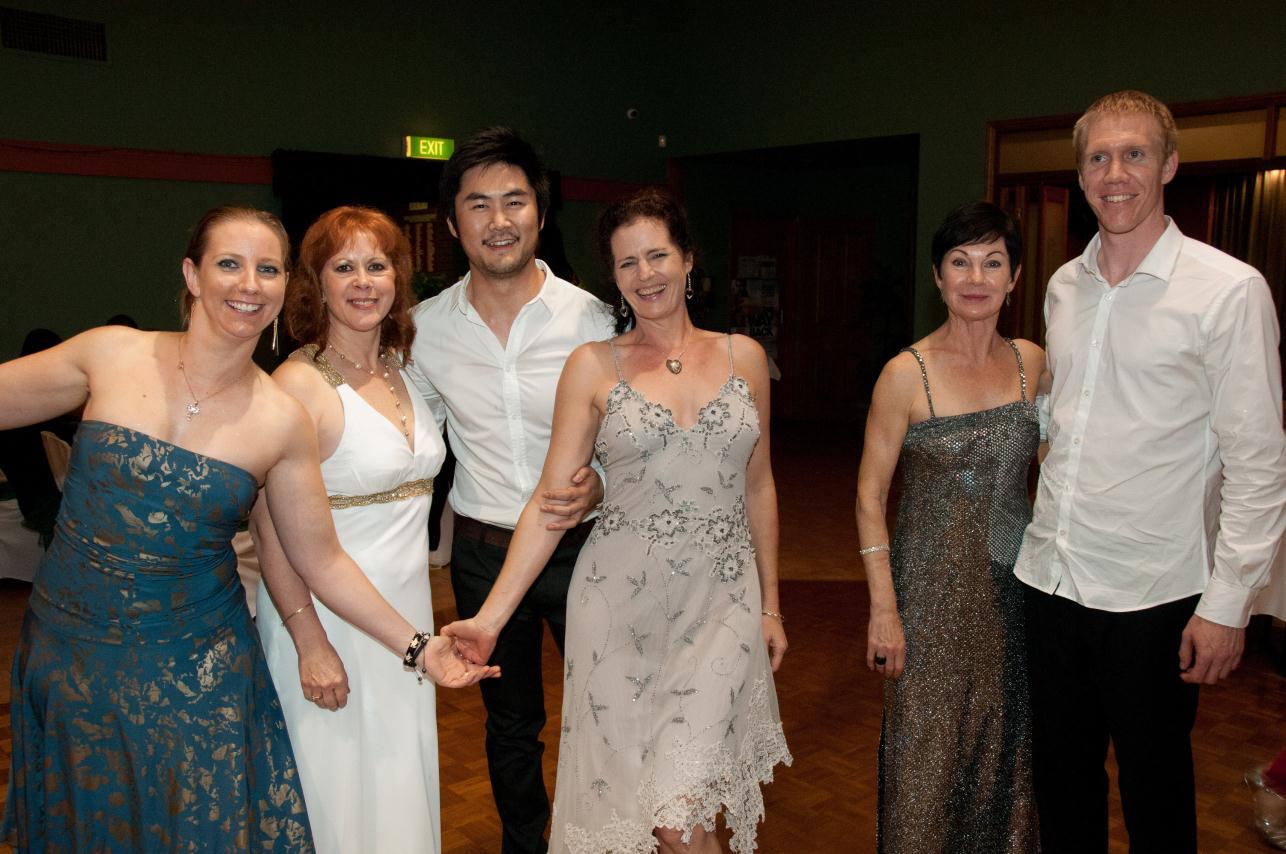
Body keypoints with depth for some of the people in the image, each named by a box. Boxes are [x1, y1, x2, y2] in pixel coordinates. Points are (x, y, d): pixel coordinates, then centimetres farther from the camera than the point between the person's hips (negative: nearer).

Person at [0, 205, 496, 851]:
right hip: (70, 654, 1)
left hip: (196, 672, -1)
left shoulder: (281, 421, -7)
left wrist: (418, 647, -3)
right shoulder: (112, 354, -8)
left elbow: (320, 560, -1)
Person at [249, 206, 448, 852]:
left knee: (400, 788, 17)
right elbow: (271, 528, -16)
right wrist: (310, 642, -19)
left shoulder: (401, 370, 7)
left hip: (407, 605, 7)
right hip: (325, 612, -6)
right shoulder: (298, 383, -15)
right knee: (339, 793, 7)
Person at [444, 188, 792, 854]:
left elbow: (758, 486, 13)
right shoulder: (593, 366, 0)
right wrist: (490, 617, -12)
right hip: (621, 602, 0)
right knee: (624, 789, 8)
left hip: (723, 601, 1)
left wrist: (770, 604, 14)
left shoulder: (744, 357, 6)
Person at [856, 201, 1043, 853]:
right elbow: (870, 495, -9)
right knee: (929, 749, 6)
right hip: (933, 585, -4)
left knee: (1006, 744, 17)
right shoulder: (906, 374, -12)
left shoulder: (1032, 362, 1)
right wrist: (883, 608, -12)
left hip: (1014, 580, 4)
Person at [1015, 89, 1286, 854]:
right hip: (1052, 578, 5)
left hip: (1153, 591, -5)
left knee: (1154, 791, 13)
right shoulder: (1064, 287, 7)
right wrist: (1051, 531, 12)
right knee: (1061, 776, 19)